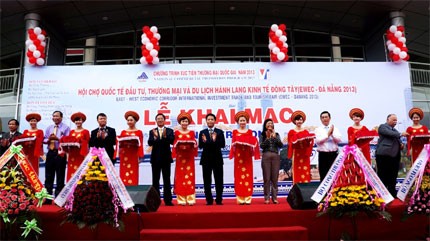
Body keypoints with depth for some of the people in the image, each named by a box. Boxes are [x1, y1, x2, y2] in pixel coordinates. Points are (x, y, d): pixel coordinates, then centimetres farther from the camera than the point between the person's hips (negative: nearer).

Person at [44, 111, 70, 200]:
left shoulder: (66, 128, 0)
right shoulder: (49, 128, 16)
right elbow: (44, 140, 14)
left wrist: (57, 138, -18)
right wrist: (49, 139, -8)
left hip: (60, 154, -5)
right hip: (50, 153, 5)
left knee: (60, 177, 2)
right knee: (48, 176, 8)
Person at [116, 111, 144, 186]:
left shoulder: (139, 132, 3)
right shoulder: (123, 132, 13)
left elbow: (140, 145, -2)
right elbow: (119, 143, 12)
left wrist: (140, 156, -10)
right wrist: (122, 143, -10)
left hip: (134, 156, -3)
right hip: (124, 156, 3)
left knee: (133, 176, -3)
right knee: (123, 175, 1)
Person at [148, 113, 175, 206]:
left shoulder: (169, 131, 5)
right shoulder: (152, 131, 7)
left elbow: (172, 141, -11)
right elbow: (149, 143, -8)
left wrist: (165, 136, -28)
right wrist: (155, 137, -26)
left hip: (166, 158, -1)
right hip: (155, 158, 1)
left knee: (167, 180, 2)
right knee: (155, 180, 5)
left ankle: (168, 200, 5)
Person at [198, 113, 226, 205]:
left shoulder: (220, 132, 4)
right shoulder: (202, 132, 6)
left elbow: (223, 145, -7)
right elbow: (200, 146, -3)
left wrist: (215, 140, -22)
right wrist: (204, 141, -23)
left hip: (217, 159, -1)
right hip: (206, 159, 1)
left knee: (219, 180, 3)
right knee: (207, 181, 5)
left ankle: (219, 199, 13)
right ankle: (209, 200, 14)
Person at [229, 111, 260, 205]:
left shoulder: (249, 132, 10)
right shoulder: (235, 132, 8)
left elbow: (252, 143, 5)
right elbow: (233, 143, 4)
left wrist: (247, 143, -15)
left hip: (247, 155, 1)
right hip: (238, 155, -1)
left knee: (248, 175, 0)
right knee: (239, 176, -1)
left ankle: (248, 198, 5)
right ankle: (240, 198, 4)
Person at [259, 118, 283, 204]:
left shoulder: (276, 134, 12)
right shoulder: (262, 135, 7)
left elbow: (281, 145, 1)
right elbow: (261, 146, -5)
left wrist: (274, 137, -7)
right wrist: (268, 138, -12)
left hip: (275, 156, 2)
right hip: (266, 156, -1)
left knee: (275, 178, 1)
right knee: (266, 178, -2)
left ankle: (275, 197, 6)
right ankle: (267, 198, 2)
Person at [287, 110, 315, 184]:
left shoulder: (306, 132, 12)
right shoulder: (291, 132, 4)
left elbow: (309, 144, 5)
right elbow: (290, 143, -5)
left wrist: (309, 139, -15)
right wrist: (297, 140, -21)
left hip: (305, 155, 3)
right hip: (296, 154, -2)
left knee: (305, 173, 1)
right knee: (297, 173, -3)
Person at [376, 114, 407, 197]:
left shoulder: (395, 130, 23)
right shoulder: (382, 127, 0)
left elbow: (397, 140, 27)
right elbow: (390, 133, -18)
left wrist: (401, 144, 6)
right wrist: (401, 134, -20)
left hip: (395, 155, 7)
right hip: (384, 155, -7)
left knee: (393, 176, 9)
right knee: (383, 176, -3)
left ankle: (392, 193, 16)